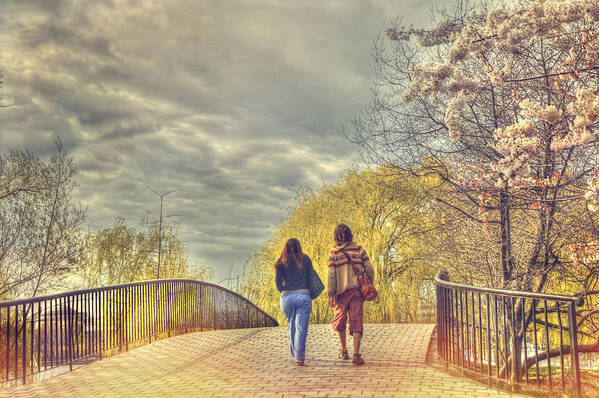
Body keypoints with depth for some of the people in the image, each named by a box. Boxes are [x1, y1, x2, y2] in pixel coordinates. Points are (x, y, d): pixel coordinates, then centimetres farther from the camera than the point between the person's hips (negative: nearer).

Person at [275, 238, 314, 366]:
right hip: (303, 295, -1)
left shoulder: (281, 263, 6)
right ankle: (299, 358, -11)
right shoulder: (305, 259, 7)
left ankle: (294, 353, 24)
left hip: (287, 297, 1)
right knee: (301, 327, -4)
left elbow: (278, 281, 5)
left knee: (291, 326, 17)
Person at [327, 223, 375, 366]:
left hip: (342, 291, -1)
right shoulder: (359, 250, 5)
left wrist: (330, 295, -6)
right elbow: (369, 269, 2)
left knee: (339, 321, 17)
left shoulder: (334, 253, 0)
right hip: (357, 290, 1)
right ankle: (356, 354, -12)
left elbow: (331, 275, -5)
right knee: (356, 322, -1)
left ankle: (344, 351, 23)